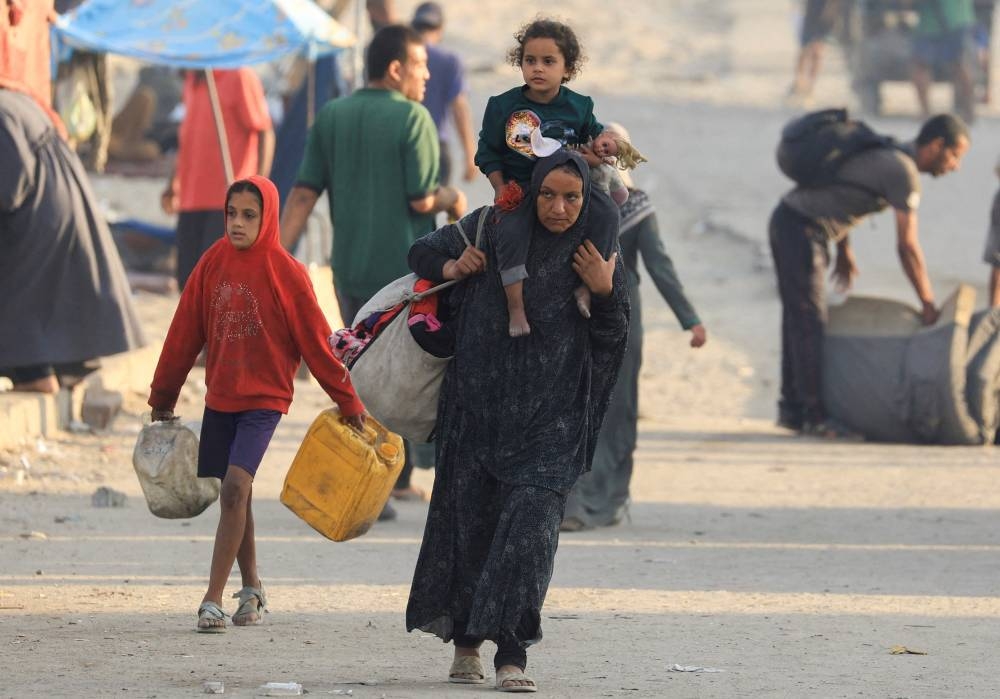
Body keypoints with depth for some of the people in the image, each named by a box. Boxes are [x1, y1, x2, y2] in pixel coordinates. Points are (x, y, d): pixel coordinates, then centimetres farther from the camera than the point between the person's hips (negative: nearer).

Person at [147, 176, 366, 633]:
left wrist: (348, 401, 0)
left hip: (263, 398, -5)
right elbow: (186, 332, 10)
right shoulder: (214, 262, 2)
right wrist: (163, 395, 15)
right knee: (236, 494, 14)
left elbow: (315, 341, -4)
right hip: (220, 397, 5)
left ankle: (214, 600, -19)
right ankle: (251, 590, 30)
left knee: (235, 487, -19)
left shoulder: (285, 272, -9)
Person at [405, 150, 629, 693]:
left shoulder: (594, 253, 1)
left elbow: (612, 340, 4)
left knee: (531, 520, -14)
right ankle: (466, 641, 21)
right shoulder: (495, 230, 1)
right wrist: (451, 268, -6)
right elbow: (423, 252, 14)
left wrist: (605, 292, -13)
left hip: (550, 417, -1)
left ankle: (512, 653, -16)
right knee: (470, 516, 6)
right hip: (479, 404, 1)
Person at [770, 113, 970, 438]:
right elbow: (908, 247, -15)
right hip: (801, 229, -10)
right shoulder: (904, 173, -16)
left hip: (788, 220, 10)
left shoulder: (888, 155, 13)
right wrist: (928, 305, -8)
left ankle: (792, 408, 18)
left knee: (800, 320, 13)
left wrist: (844, 250, 24)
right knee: (809, 322, -8)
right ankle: (815, 415, -7)